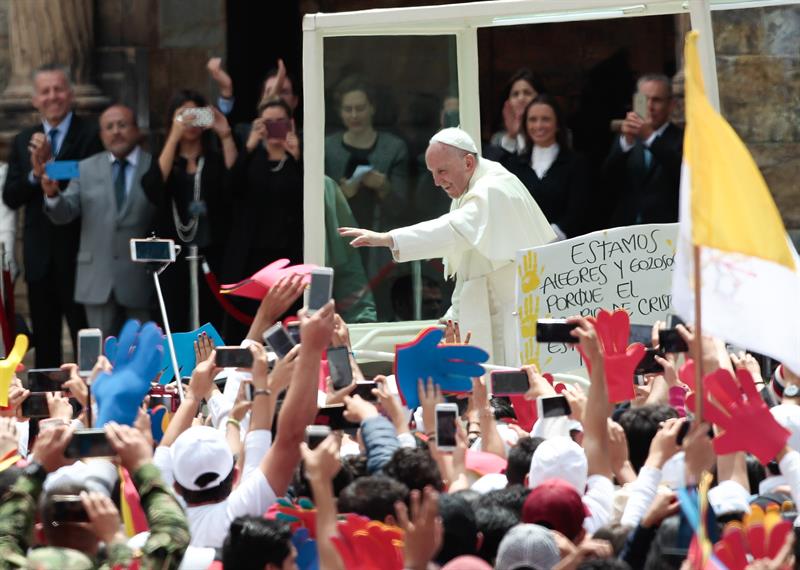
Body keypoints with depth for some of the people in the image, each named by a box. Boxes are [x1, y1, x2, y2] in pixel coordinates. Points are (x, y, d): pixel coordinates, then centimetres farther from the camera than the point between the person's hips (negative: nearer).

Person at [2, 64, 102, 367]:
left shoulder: (92, 135, -6)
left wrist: (49, 166, -20)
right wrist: (34, 175, -13)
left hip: (78, 255, -5)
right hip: (39, 258, 5)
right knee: (45, 343, 11)